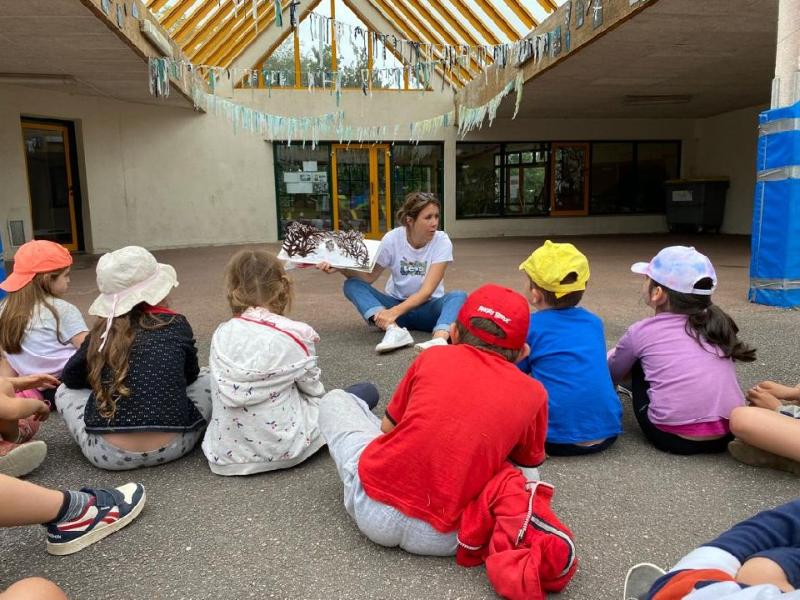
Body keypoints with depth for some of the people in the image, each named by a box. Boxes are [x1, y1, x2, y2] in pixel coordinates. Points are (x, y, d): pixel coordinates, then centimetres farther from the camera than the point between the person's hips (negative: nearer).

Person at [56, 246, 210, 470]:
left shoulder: (101, 331, 1)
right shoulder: (177, 325, -2)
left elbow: (70, 376, 15)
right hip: (171, 448, -1)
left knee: (65, 391, 25)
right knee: (207, 380, 20)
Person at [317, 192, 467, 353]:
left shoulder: (442, 241, -15)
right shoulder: (392, 238, -11)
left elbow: (426, 291, -22)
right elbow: (369, 276, -7)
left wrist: (394, 312, -37)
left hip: (427, 307, -1)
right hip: (395, 304, 2)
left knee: (459, 296, -31)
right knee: (352, 284, -21)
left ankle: (439, 339, -60)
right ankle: (395, 330, -44)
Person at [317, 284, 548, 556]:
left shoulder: (433, 356, 4)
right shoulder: (533, 393, 2)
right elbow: (528, 462, 18)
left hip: (374, 509, 0)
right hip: (442, 539, 1)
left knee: (334, 399, 23)